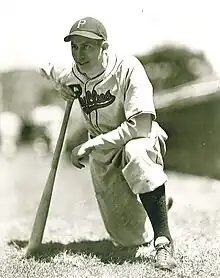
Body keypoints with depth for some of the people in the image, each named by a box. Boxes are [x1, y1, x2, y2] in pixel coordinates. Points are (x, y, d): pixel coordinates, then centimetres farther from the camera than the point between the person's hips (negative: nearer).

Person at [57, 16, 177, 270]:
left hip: (141, 140, -5)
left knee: (135, 152, -44)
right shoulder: (73, 77, -5)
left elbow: (140, 126, -31)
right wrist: (67, 94, -4)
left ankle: (163, 240, -36)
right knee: (130, 238, 2)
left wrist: (89, 145, -30)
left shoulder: (127, 68, -24)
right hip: (102, 156, 5)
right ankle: (157, 203, 39)